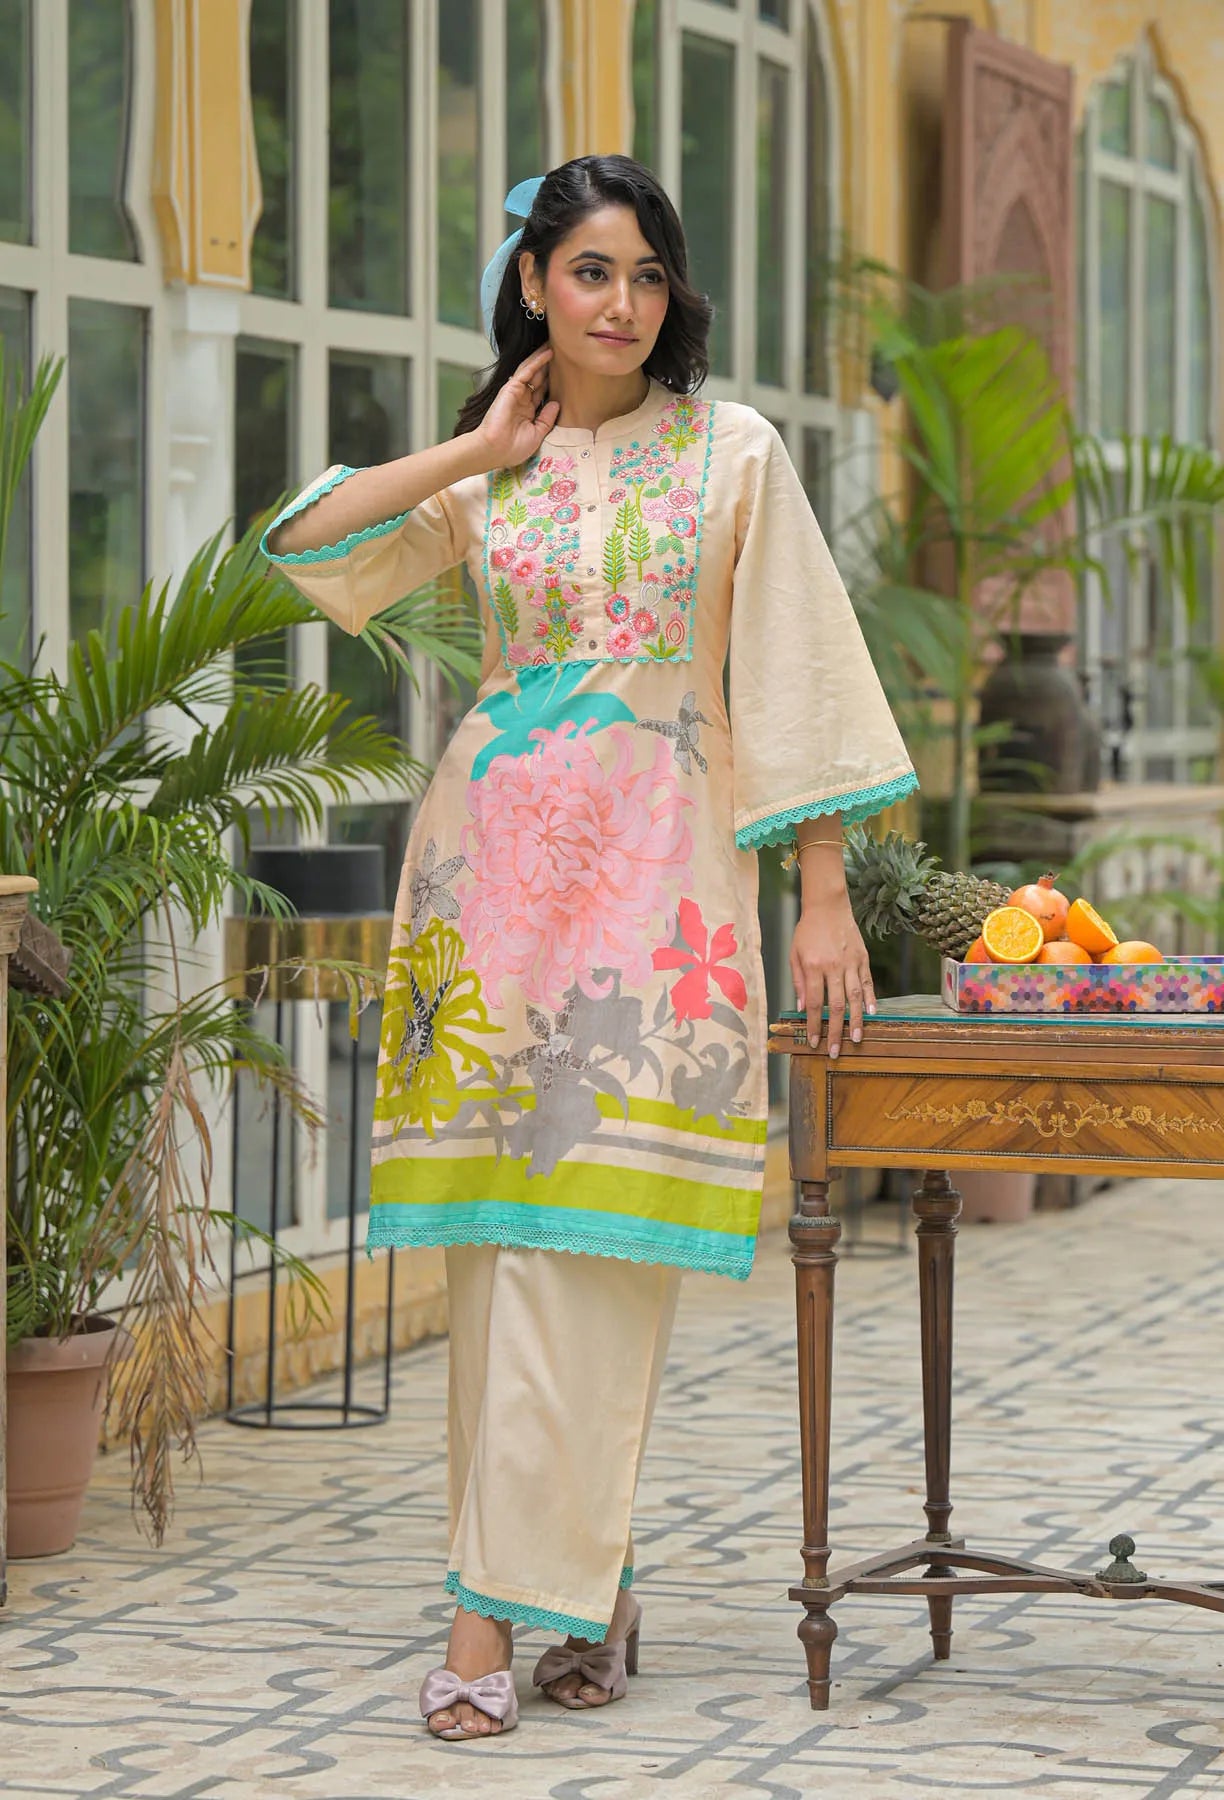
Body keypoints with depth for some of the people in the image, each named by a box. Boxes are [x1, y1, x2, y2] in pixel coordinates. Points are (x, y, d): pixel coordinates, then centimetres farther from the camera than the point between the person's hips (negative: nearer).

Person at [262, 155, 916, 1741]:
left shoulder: (733, 454, 4)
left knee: (593, 1242, -7)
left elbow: (795, 677, 2)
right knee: (497, 1236, 1)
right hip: (495, 863, 3)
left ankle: (498, 1608, -4)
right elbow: (303, 541, -1)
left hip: (656, 868, -3)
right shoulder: (489, 474, 12)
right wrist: (482, 447, 1)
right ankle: (589, 1582, 9)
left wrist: (825, 899, -2)